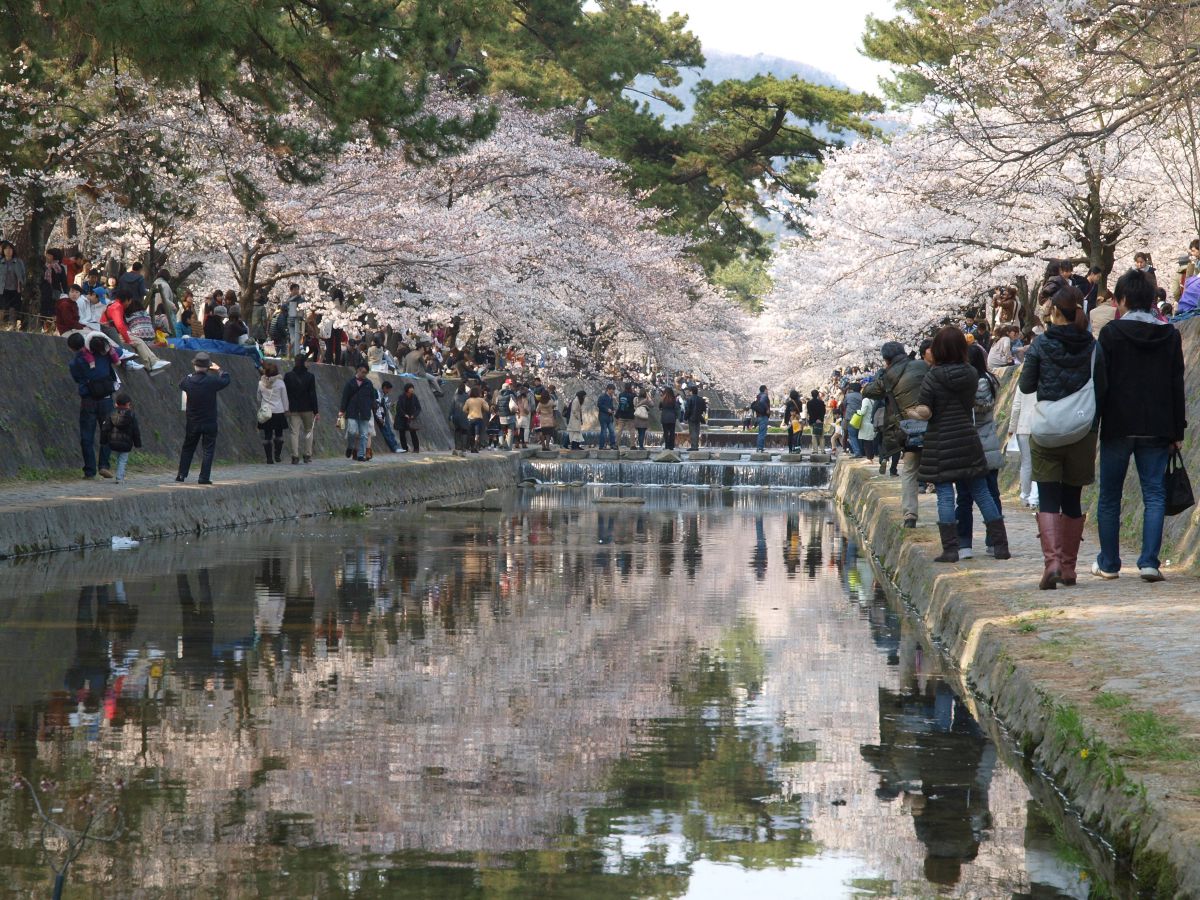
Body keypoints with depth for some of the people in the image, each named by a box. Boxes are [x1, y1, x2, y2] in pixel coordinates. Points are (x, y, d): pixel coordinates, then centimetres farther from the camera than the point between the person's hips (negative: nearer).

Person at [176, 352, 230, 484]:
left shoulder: (189, 381, -11)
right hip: (209, 423, -2)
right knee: (208, 450, 4)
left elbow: (181, 385, 13)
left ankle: (182, 475, 18)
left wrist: (194, 372, 20)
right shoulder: (212, 381, -17)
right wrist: (219, 370, 18)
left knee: (187, 448, 17)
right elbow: (226, 380, 2)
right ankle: (204, 477, 0)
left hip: (192, 423, 2)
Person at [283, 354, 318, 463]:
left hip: (293, 409, 1)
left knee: (295, 433, 2)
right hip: (307, 409, -1)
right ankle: (308, 455, 10)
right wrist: (316, 411, -4)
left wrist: (286, 409, 7)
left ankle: (295, 456, -5)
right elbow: (313, 395, -7)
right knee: (308, 431, 13)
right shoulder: (310, 376, -6)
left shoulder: (288, 376, -1)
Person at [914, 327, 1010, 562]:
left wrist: (915, 412, 5)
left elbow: (924, 412, -15)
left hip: (940, 444, -4)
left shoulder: (933, 377, -12)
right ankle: (1000, 545, 10)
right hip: (968, 440, 4)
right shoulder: (972, 375, 2)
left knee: (945, 496, 0)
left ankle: (950, 549, -3)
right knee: (982, 494, 9)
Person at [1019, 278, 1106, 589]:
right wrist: (1092, 425, 13)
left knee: (1048, 499, -1)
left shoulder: (1041, 345, -8)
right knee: (1072, 499, 13)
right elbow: (1101, 392, 1)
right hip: (1082, 433, 2)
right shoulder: (1093, 347, -2)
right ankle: (1069, 567, 17)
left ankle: (1052, 560, -20)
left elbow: (1026, 386, -1)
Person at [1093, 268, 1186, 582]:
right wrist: (1177, 431, 10)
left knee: (1110, 497, 9)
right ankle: (1149, 562, -9)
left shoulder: (1112, 332, -6)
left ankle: (1108, 563, 13)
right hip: (1157, 428, 2)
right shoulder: (1170, 335, 5)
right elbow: (1177, 385, 6)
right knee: (1155, 495, 3)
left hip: (1118, 427, -2)